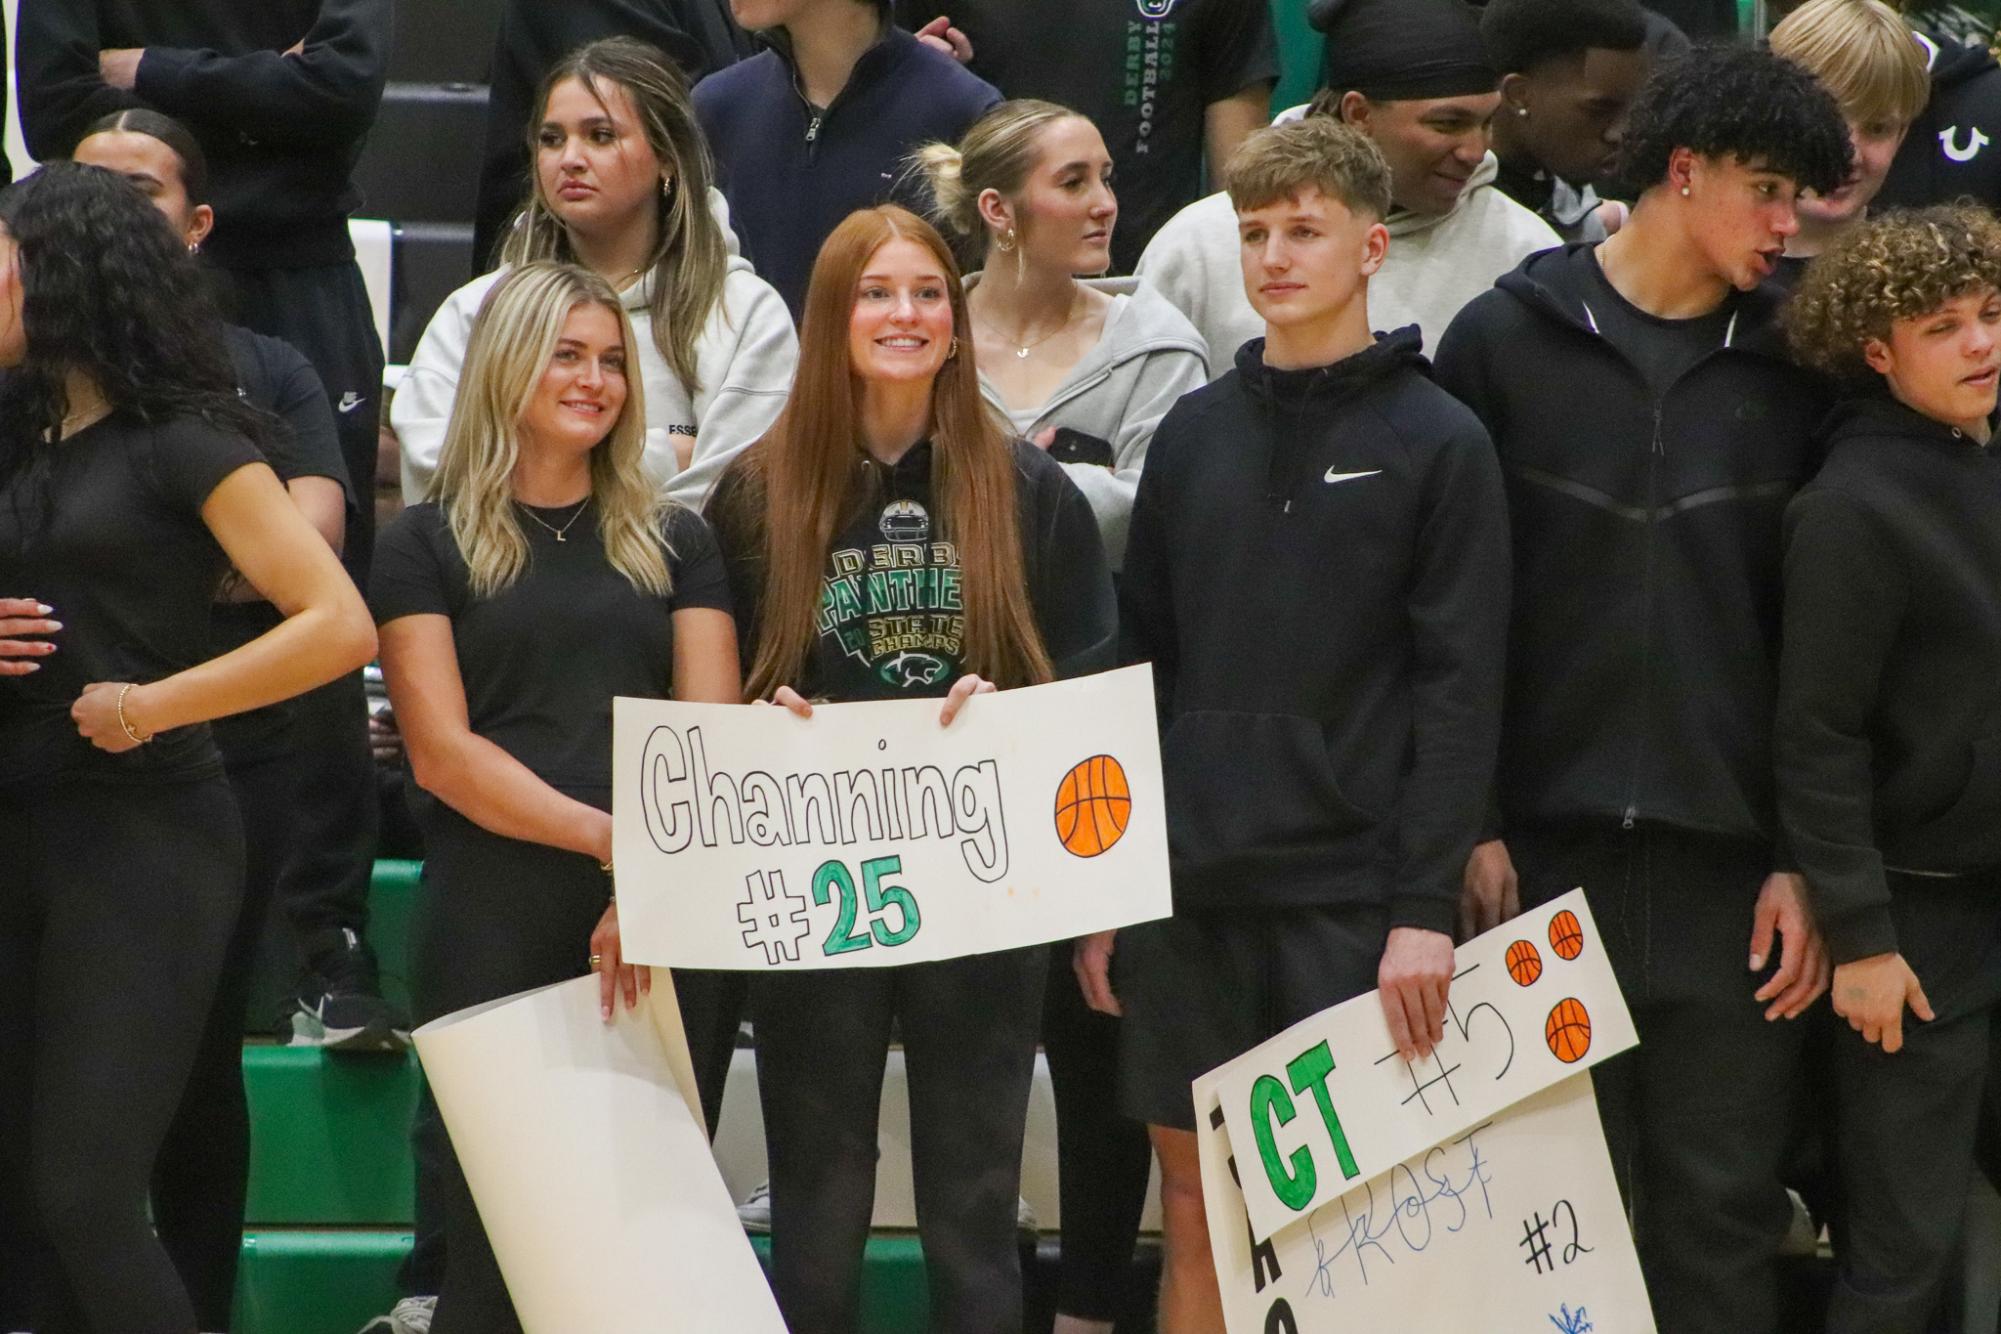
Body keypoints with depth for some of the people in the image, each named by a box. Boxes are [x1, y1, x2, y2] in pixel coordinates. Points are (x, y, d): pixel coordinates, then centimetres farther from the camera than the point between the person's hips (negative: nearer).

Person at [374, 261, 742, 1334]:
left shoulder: (674, 542, 16)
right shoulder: (426, 546, 8)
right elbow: (442, 753, -2)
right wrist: (614, 838, -13)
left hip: (655, 937, 2)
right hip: (495, 934, -2)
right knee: (494, 1243, -2)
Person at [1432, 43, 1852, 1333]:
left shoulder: (1794, 367, 6)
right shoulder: (1507, 341, 2)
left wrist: (1805, 858, -1)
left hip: (1733, 871, 1)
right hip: (1547, 849, -1)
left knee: (1723, 1214, 3)